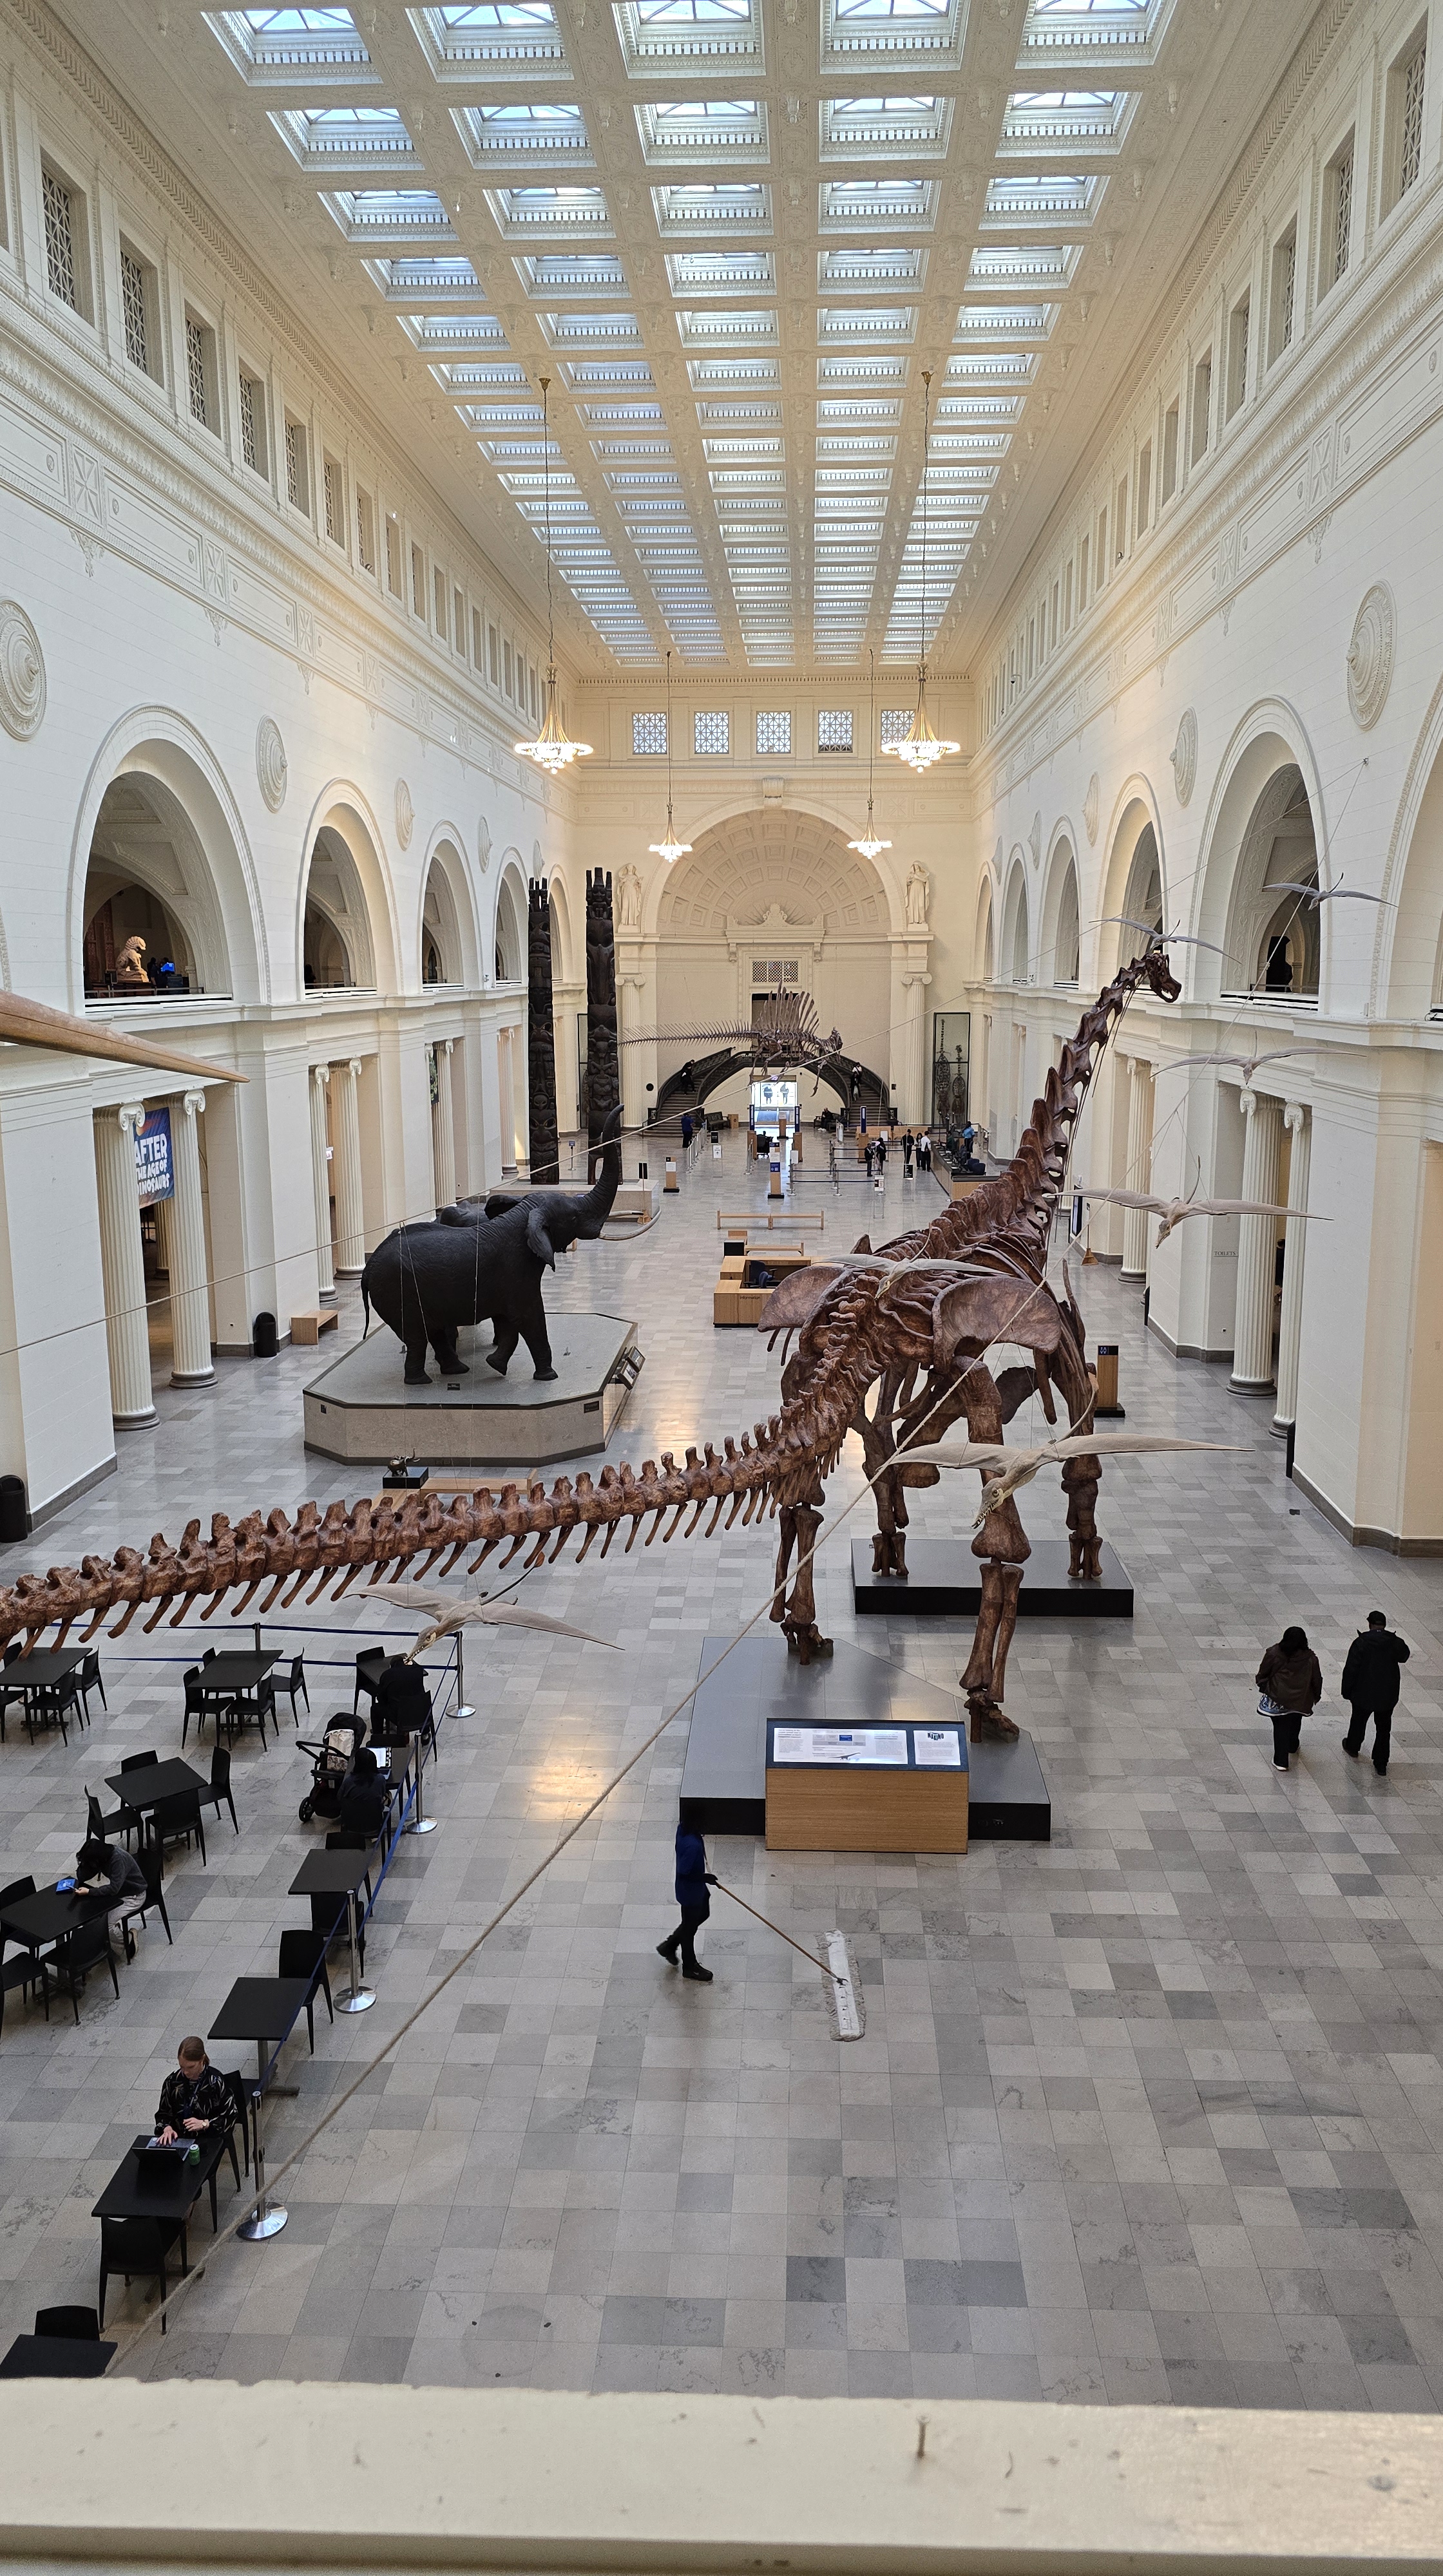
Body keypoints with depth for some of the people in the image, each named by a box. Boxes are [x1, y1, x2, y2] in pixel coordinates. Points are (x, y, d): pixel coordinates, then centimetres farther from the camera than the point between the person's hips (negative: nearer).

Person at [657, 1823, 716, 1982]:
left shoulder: (683, 1828, -12)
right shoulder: (692, 1845, -39)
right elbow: (682, 1874, -31)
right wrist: (704, 1877, -19)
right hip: (690, 1892, -9)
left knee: (703, 1914, 29)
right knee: (690, 1927, 14)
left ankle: (669, 1946, 42)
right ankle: (690, 1967, 38)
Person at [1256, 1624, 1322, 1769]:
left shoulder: (1274, 1654, -16)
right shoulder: (1310, 1659, -14)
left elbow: (1263, 1674, -3)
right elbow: (1317, 1680, -1)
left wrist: (1263, 1687, 16)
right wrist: (1317, 1696, 16)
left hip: (1278, 1698, -2)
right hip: (1300, 1700, 2)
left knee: (1281, 1728, 8)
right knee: (1295, 1723, 27)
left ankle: (1280, 1761, 5)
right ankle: (1293, 1745, 52)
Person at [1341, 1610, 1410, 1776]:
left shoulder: (1360, 1643, -19)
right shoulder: (1396, 1643, -12)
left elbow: (1350, 1669, -15)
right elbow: (1403, 1657, 13)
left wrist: (1346, 1692, -2)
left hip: (1363, 1694, -1)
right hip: (1388, 1696, 1)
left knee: (1358, 1721, 24)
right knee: (1384, 1729, 14)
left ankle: (1353, 1748, 47)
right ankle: (1381, 1765, 18)